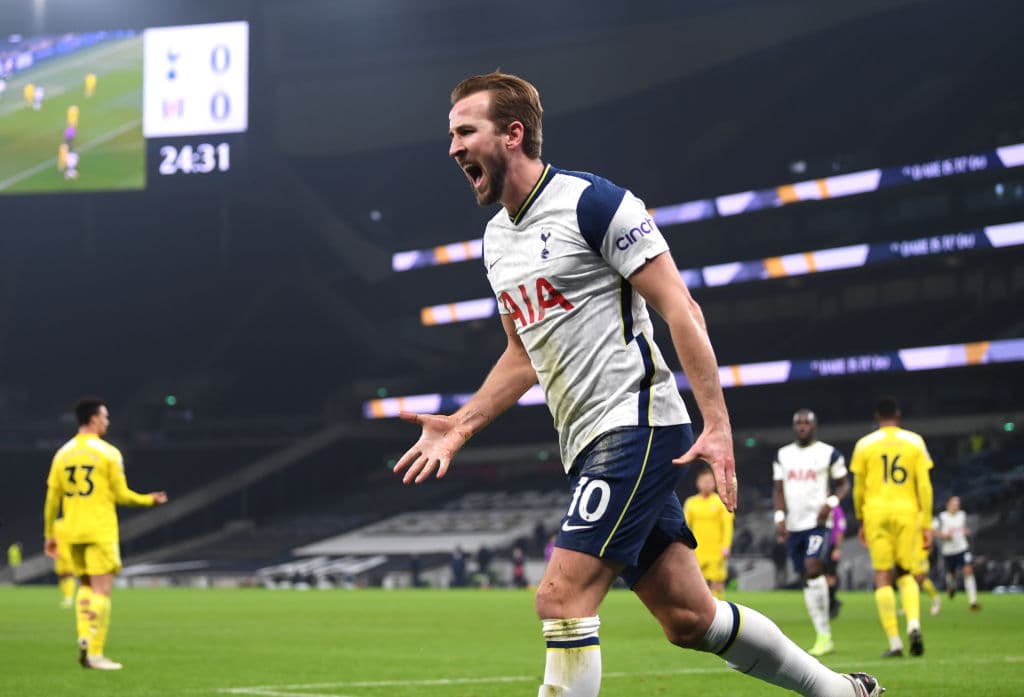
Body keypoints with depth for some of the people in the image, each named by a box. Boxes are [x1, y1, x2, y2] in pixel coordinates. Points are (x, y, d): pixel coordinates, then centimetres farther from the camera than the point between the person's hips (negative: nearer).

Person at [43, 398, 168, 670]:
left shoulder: (63, 454, 8)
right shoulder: (108, 453, -6)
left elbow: (52, 499, 8)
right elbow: (121, 495, -5)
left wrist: (49, 535, 16)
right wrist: (150, 499, 11)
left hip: (73, 532, 6)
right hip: (100, 532, -6)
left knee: (86, 586, 19)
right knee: (101, 590, -3)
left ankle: (84, 637, 2)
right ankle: (95, 653, -8)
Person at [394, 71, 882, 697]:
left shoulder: (590, 201, -10)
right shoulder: (496, 239, 16)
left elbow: (680, 309, -13)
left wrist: (717, 424, -20)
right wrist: (460, 426, 15)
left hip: (636, 425, -8)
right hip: (589, 443, 8)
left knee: (562, 598, -18)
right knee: (688, 617, 9)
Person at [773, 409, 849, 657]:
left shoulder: (829, 453, 1)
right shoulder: (782, 455, 13)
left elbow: (844, 484, 6)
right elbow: (778, 490, 15)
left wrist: (831, 502, -12)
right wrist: (780, 517, 0)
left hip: (818, 522, -5)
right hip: (793, 525, 5)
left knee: (813, 569, -21)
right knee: (806, 579, 5)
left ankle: (825, 635, -15)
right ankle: (824, 637, 11)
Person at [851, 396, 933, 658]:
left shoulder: (864, 445, 5)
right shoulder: (914, 442, 6)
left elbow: (858, 489, 8)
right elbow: (924, 486, 2)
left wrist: (861, 521, 21)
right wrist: (927, 524, 5)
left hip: (876, 512, -1)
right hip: (907, 511, 1)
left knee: (883, 576, 1)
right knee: (905, 574, 13)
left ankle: (894, 642, -4)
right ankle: (913, 624, -13)